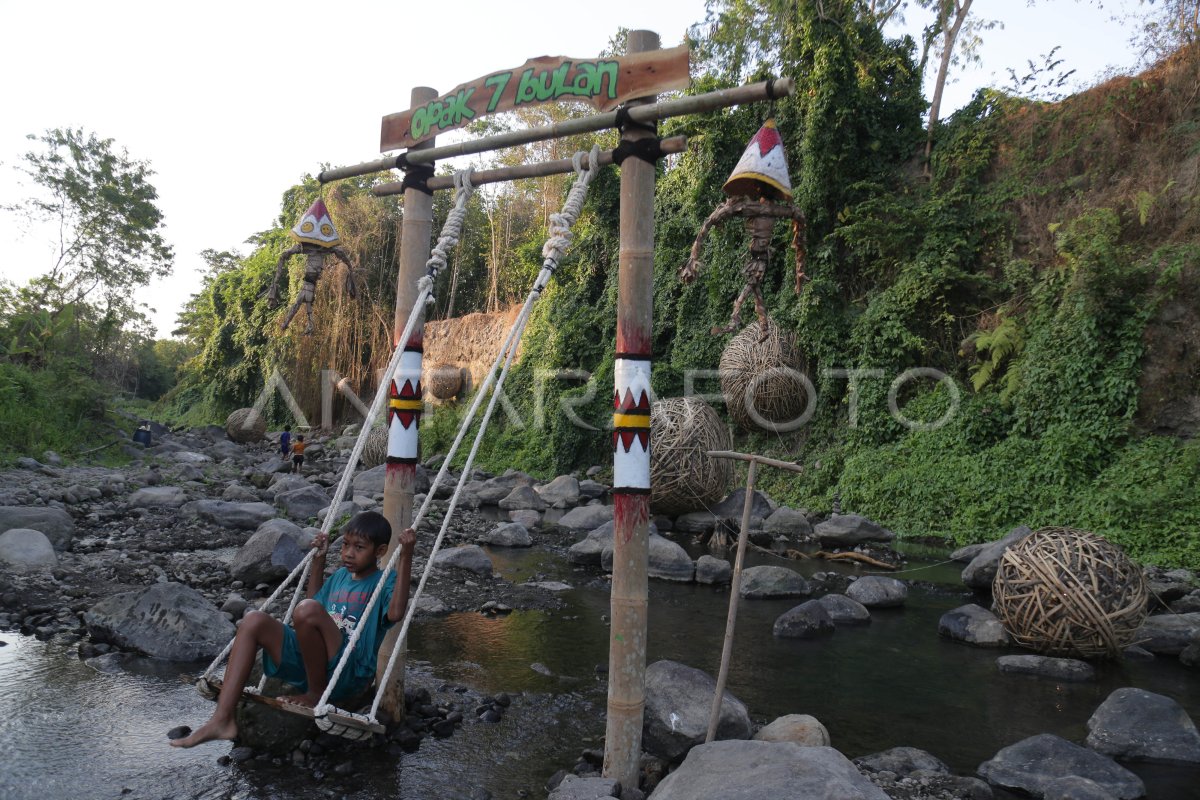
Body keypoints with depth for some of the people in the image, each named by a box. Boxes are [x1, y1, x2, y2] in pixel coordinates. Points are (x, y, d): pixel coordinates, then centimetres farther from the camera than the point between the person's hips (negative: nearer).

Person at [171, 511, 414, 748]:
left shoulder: (384, 582, -3)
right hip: (309, 665, 8)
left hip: (348, 676, -8)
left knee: (307, 610, -31)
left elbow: (395, 613, -26)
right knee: (254, 621, -9)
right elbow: (316, 599, 38)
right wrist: (319, 558, 29)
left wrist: (405, 558, -30)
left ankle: (317, 695, -11)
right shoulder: (340, 576, 20)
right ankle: (222, 720, -16)